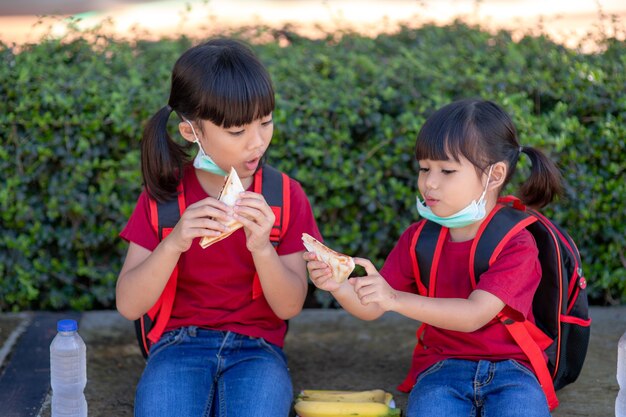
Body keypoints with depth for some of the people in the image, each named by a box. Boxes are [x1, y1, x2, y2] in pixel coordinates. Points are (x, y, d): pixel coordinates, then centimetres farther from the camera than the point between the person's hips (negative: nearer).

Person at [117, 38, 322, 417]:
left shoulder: (286, 197, 0)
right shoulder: (163, 193, -1)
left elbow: (290, 307, -3)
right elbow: (129, 306, -7)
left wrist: (261, 247, -22)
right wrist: (174, 243, -24)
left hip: (256, 349, 0)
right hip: (180, 346, 0)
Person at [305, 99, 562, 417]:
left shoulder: (515, 244, -8)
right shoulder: (417, 238, 7)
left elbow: (474, 315, -22)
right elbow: (371, 309, 5)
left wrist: (396, 299, -34)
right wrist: (339, 286, -18)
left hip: (511, 370, -2)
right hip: (442, 369, 2)